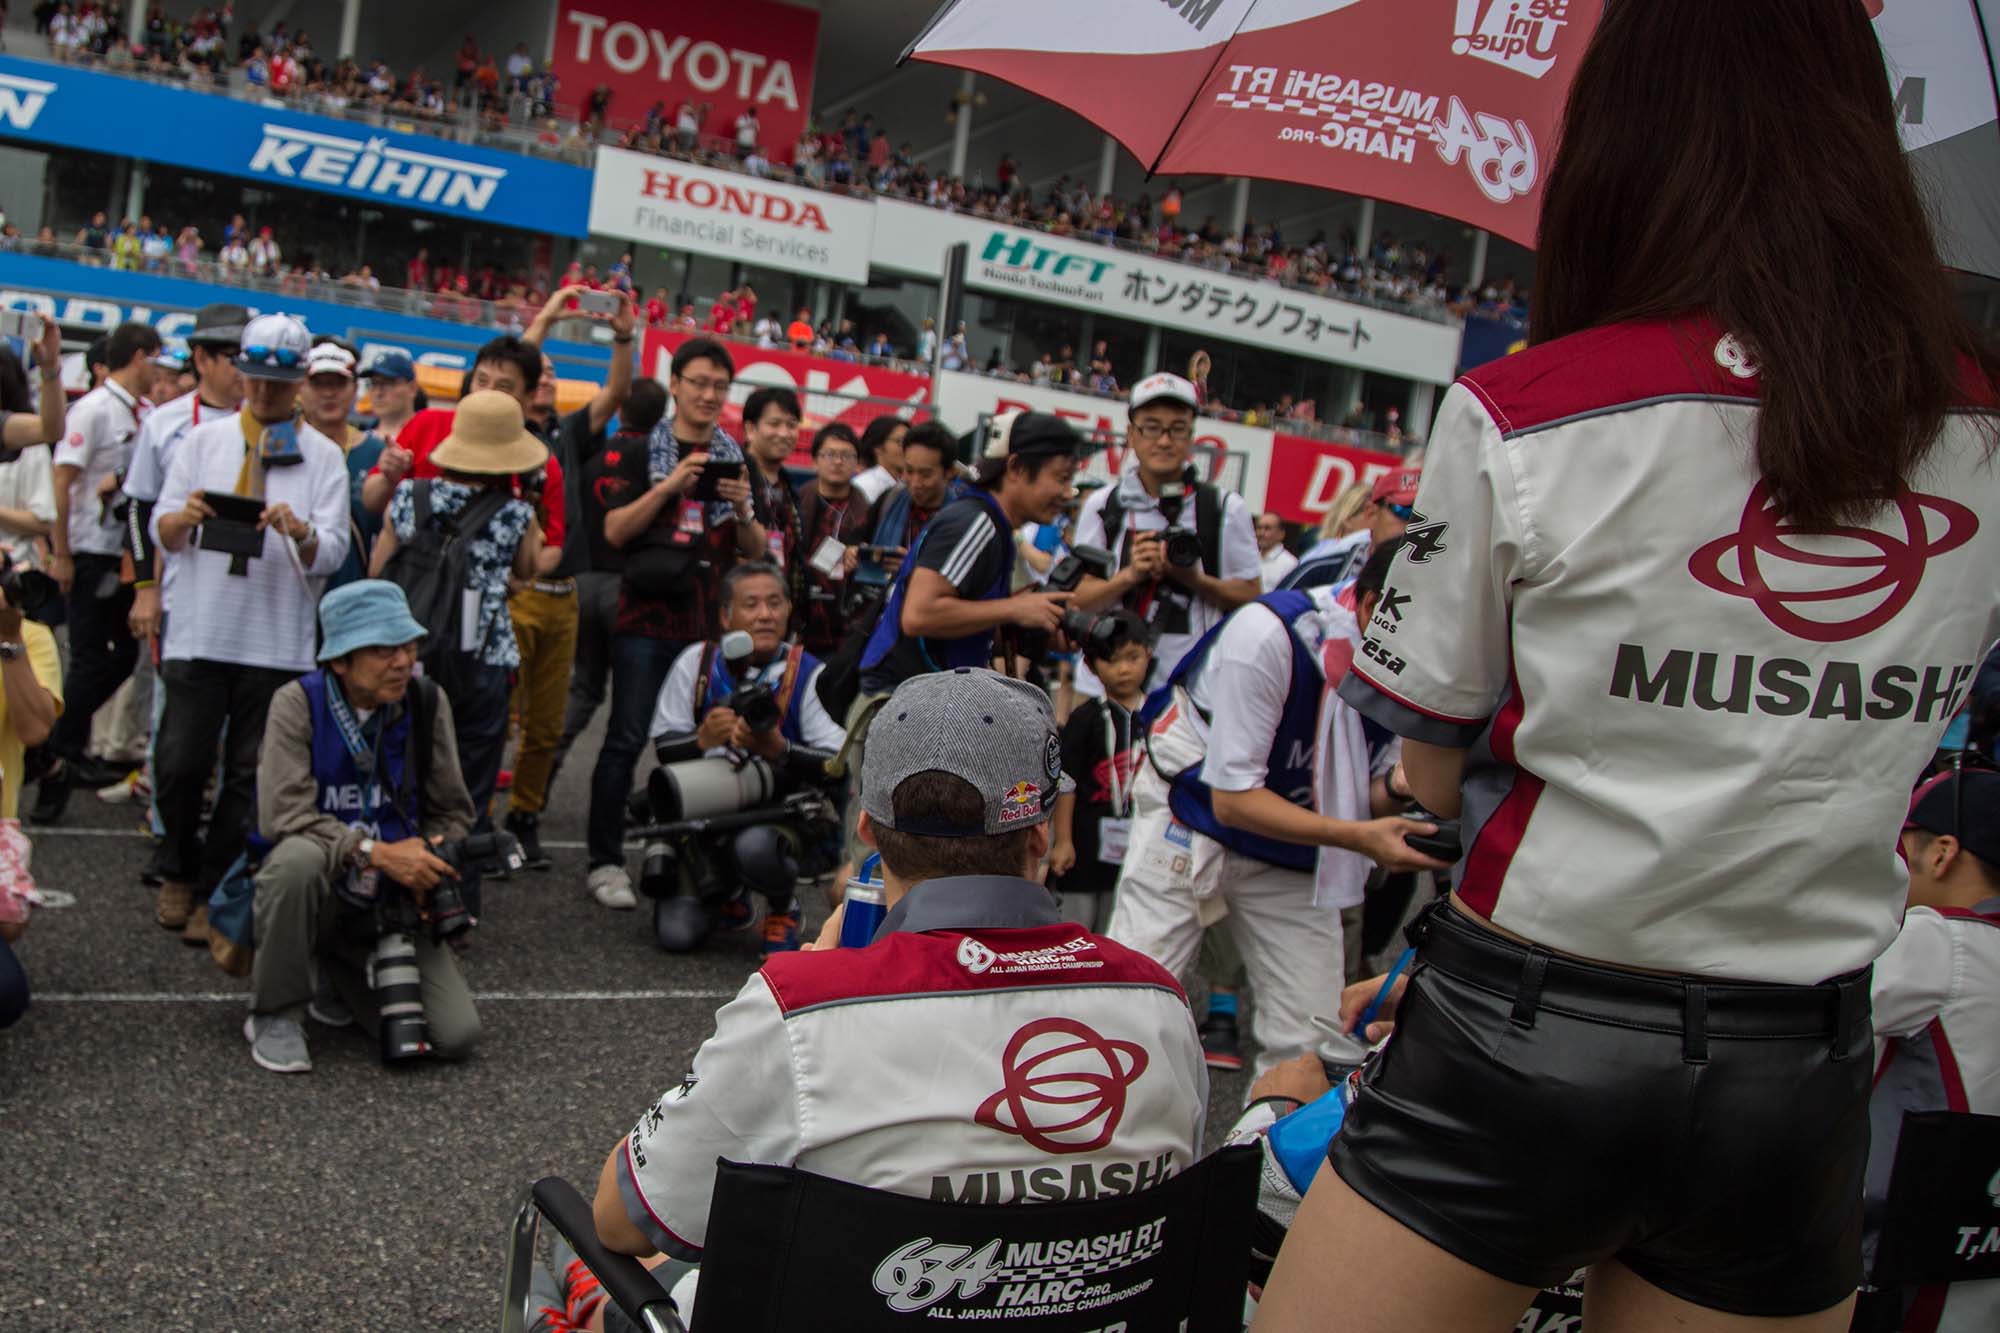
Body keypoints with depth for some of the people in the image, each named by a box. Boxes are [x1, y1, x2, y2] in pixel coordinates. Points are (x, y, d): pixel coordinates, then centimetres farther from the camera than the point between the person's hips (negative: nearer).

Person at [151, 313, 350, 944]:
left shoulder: (324, 456, 5)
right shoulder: (202, 440, 10)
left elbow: (332, 555, -3)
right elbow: (162, 531, 6)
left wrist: (301, 532, -25)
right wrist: (186, 516, -16)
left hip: (279, 643, -1)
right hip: (200, 631, 1)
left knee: (250, 775, 5)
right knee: (181, 763, -1)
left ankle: (214, 892, 19)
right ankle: (178, 874, 24)